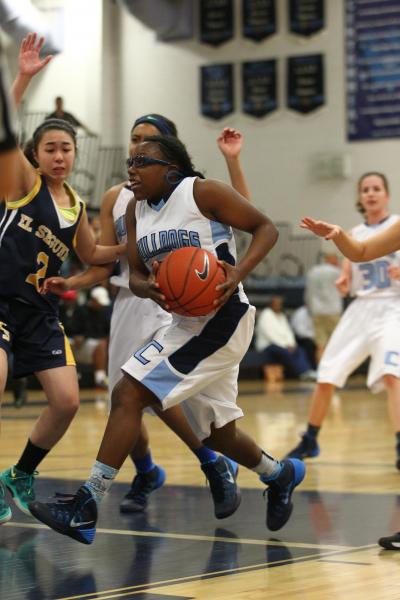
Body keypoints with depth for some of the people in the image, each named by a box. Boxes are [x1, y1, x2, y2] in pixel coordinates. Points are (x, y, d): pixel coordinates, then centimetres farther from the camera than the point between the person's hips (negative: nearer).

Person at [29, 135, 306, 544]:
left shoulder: (202, 192, -11)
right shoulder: (137, 210, 9)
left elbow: (265, 227, -7)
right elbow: (135, 275, 9)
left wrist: (239, 272, -23)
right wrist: (150, 289, -15)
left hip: (220, 319, -8)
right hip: (186, 322, 8)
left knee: (128, 394, -17)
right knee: (218, 435, 19)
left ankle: (86, 507, -17)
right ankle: (280, 474, 47)